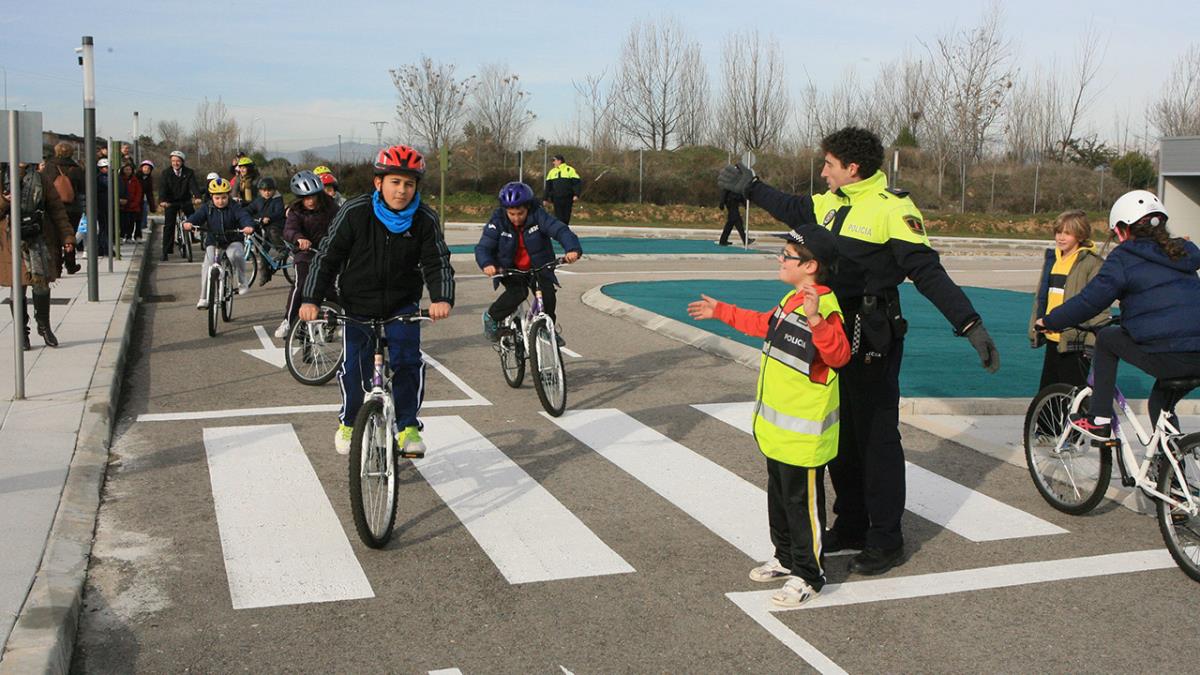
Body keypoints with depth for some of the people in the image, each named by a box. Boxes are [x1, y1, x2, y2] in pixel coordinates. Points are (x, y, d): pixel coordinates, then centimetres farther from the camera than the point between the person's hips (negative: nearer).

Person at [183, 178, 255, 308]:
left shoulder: (234, 208, -5)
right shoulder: (207, 208, 0)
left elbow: (243, 216, -21)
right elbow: (198, 216, -15)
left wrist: (249, 226, -44)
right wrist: (189, 222, -38)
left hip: (233, 240, -2)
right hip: (213, 242, 2)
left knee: (235, 254, -35)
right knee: (207, 265, -17)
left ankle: (242, 282, -13)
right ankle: (204, 298, -8)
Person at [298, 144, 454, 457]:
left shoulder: (425, 220, -13)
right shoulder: (355, 212, -17)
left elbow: (437, 263, -15)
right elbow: (327, 256, -13)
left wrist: (442, 298, -34)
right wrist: (311, 299, -22)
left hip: (402, 305, 1)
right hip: (357, 305, 0)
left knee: (407, 360, -14)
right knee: (355, 367, 0)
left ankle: (408, 426, 3)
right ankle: (349, 423, 27)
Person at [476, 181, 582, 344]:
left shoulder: (538, 216, -18)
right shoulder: (497, 221, -17)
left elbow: (560, 230, -27)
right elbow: (483, 247, -20)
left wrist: (573, 249, -46)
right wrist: (486, 264, -42)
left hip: (538, 267, 2)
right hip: (509, 268, -2)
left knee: (547, 294, -19)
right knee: (517, 293, -28)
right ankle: (491, 316, -1)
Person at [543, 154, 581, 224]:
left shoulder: (570, 170, 1)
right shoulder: (552, 172, 15)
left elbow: (576, 183, -5)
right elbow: (548, 186, 15)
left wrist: (576, 195, -17)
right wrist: (545, 198, 9)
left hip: (567, 198, -3)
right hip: (556, 198, 3)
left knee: (566, 216, 2)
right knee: (558, 217, -2)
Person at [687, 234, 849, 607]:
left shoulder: (825, 309, -22)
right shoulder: (790, 300, 8)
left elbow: (839, 354, -35)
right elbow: (764, 324, 27)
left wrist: (816, 321, -50)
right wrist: (719, 311, 34)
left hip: (804, 433, -10)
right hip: (777, 426, 10)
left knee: (802, 502, 1)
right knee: (779, 495, 21)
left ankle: (808, 576, 15)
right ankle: (786, 558, 37)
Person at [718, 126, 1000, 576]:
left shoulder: (892, 208, -15)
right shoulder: (832, 203, 9)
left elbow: (928, 272, -18)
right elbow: (793, 210, 30)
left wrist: (970, 324, -23)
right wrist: (750, 188, 37)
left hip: (871, 341, -8)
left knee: (877, 438, 0)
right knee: (839, 434, 15)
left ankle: (886, 540, 12)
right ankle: (851, 525, 29)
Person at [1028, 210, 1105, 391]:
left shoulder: (1091, 263, -10)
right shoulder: (1052, 258, 13)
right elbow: (1040, 296, 19)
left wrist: (1093, 342, -17)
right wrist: (1034, 328, 18)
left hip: (1074, 343, -7)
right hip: (1053, 340, 7)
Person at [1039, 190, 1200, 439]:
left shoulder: (1124, 257, -2)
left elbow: (1089, 300, -4)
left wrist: (1049, 321, 10)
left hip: (1165, 357, -7)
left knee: (1107, 338, 17)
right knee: (1160, 403, 28)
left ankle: (1099, 419, 15)